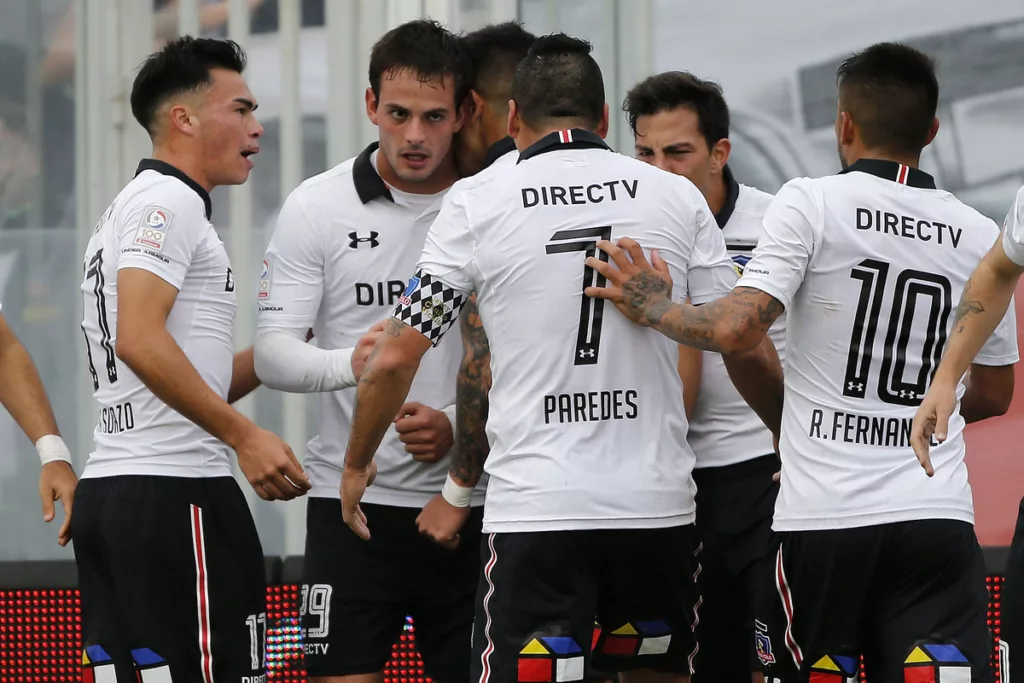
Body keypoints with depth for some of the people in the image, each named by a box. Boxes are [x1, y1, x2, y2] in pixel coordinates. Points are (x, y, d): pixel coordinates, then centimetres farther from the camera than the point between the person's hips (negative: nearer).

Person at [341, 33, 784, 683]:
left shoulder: (476, 203, 0)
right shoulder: (677, 197, 6)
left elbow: (394, 360, 1)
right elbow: (750, 349, 8)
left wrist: (357, 465, 17)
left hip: (534, 510, -3)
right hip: (657, 501, 3)